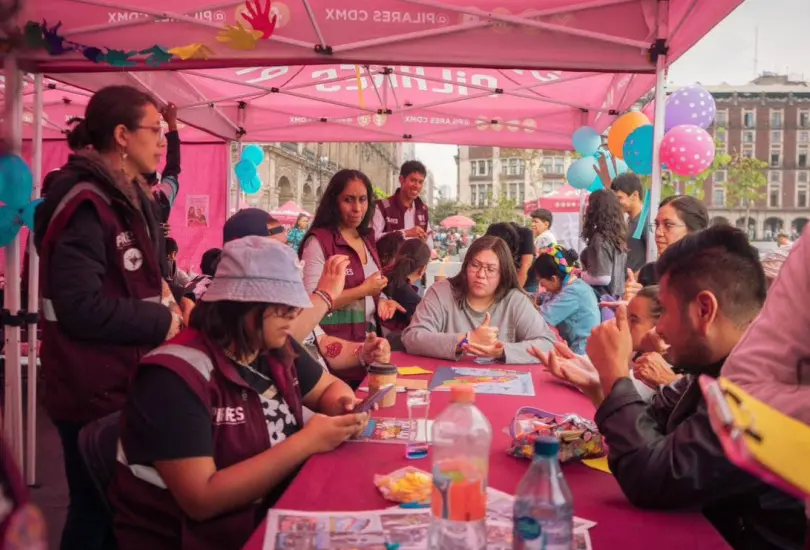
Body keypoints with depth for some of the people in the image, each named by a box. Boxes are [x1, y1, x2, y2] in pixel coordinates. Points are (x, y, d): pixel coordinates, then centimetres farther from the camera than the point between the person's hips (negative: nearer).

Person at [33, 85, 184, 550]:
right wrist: (161, 321, -16)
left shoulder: (129, 198, 12)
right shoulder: (85, 204, -19)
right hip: (94, 391, -9)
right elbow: (82, 309, -27)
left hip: (127, 381, 9)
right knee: (97, 510, 6)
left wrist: (161, 294, 1)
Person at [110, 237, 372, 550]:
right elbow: (201, 499, -26)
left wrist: (344, 407, -9)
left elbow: (329, 387, 14)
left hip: (267, 519, 7)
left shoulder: (276, 350, -1)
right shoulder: (175, 376, -22)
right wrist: (306, 442, -27)